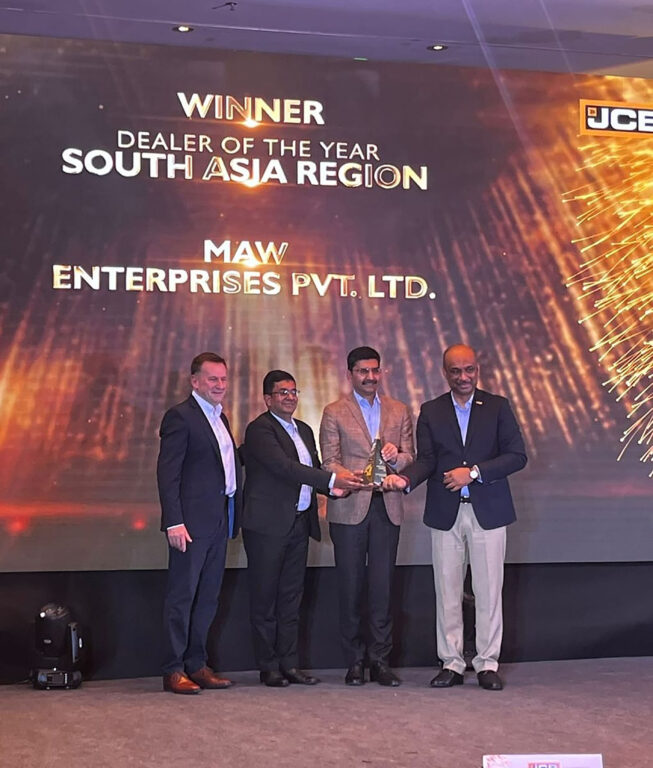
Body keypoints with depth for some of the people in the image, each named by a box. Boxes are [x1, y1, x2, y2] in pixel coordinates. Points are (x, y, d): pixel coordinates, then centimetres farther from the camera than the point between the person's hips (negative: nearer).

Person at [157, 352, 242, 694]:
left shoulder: (220, 417, 18)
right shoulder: (180, 416, -8)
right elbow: (167, 473, -13)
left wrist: (234, 517, 12)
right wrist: (174, 522, -20)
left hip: (219, 520, 8)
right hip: (192, 521, -8)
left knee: (208, 597, 12)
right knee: (182, 596, -3)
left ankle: (197, 664, 19)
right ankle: (173, 670, 3)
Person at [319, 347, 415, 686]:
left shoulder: (399, 412, 14)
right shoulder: (334, 413, 5)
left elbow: (411, 459, 11)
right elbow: (329, 463, -1)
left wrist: (396, 456, -13)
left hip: (387, 507, 2)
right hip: (349, 508, -2)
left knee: (382, 587, 2)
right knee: (350, 586, 2)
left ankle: (380, 660, 9)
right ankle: (354, 662, 10)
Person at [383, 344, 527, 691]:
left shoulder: (498, 407, 4)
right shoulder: (430, 412, 8)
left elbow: (517, 455, -4)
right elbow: (426, 461, 0)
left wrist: (474, 472, -14)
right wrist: (404, 479, -21)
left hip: (488, 510, -1)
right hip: (445, 514, 1)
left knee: (488, 591, 1)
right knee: (447, 592, 5)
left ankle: (487, 664, 10)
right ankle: (451, 663, 13)